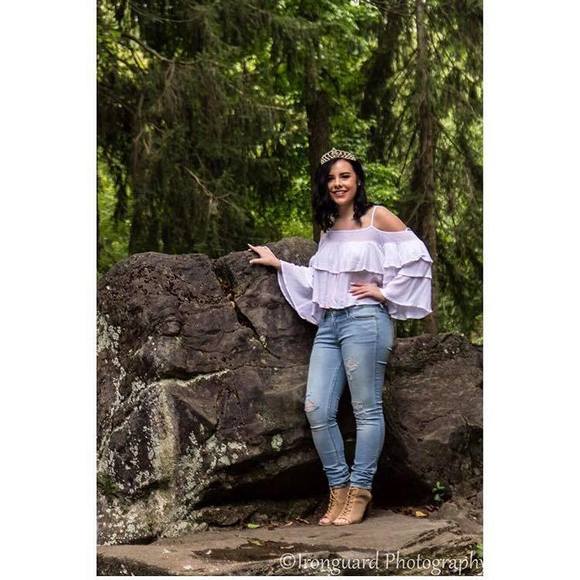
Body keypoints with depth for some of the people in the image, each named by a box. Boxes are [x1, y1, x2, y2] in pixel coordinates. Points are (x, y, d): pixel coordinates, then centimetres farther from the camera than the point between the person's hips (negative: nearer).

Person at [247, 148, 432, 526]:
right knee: (317, 408, -3)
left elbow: (417, 255, -3)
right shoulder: (328, 228, 19)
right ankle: (339, 491, 5)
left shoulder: (377, 217, 1)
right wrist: (278, 263, 23)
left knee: (366, 408, -3)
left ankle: (360, 493, 2)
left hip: (364, 320, -7)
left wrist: (385, 292, -5)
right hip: (328, 324, 7)